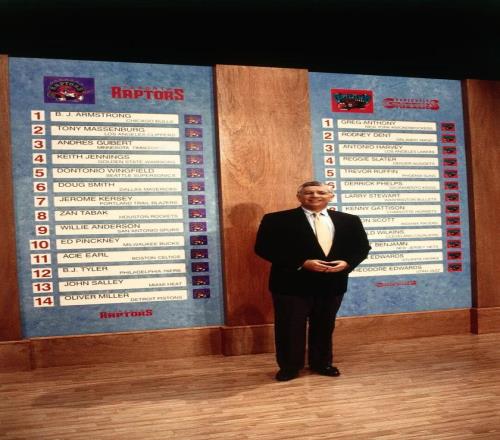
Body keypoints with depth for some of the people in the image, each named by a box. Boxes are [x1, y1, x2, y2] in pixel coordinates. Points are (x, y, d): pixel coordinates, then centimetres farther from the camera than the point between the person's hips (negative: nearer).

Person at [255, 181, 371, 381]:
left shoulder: (349, 220, 6)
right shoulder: (277, 220, -7)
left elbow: (362, 247, 9)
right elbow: (264, 248, -13)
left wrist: (347, 263, -14)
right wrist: (302, 263, -19)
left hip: (332, 284, 4)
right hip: (292, 284, -3)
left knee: (324, 326, 16)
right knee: (290, 327, 4)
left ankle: (321, 363, 34)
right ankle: (289, 367, 21)